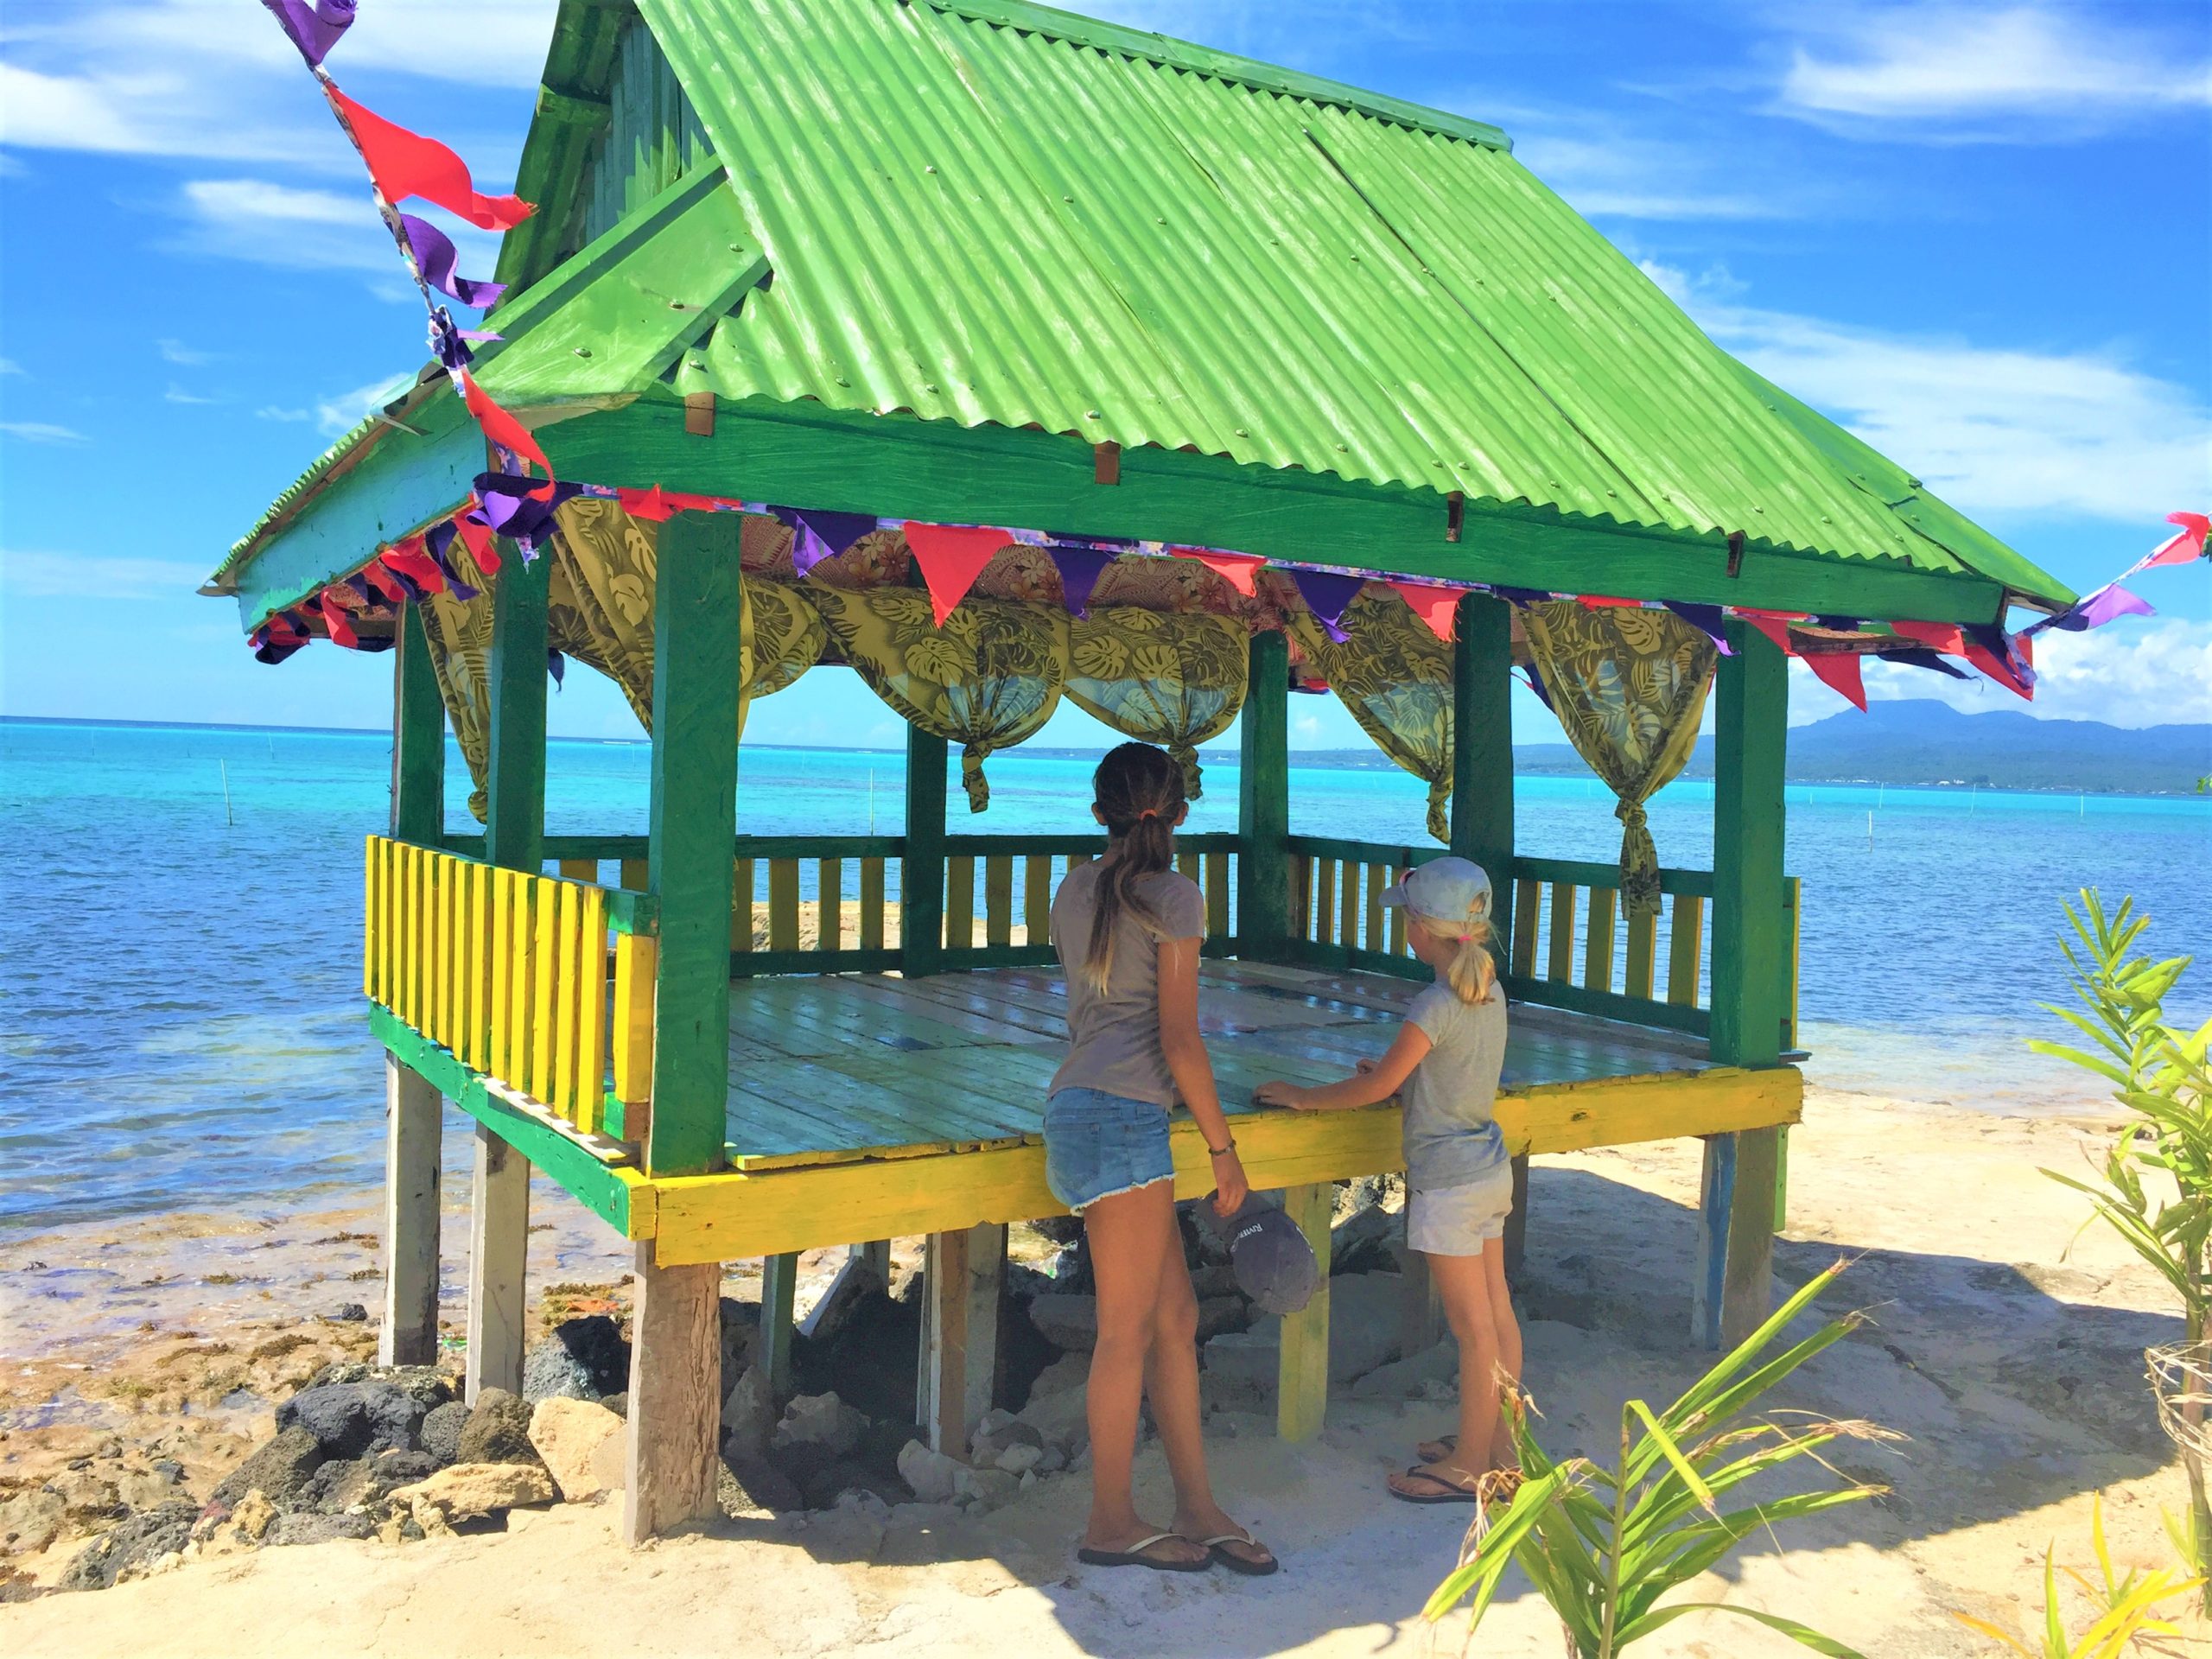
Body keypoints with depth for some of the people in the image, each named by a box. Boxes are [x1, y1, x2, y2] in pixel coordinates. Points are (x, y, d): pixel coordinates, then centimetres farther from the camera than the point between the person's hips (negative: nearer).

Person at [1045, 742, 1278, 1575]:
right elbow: (1179, 1042, -11)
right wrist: (1223, 1148, -5)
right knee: (1128, 1330, 2)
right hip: (1121, 1116, -8)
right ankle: (1111, 1522, 14)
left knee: (1175, 1316, 12)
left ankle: (1198, 1510, 18)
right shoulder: (1174, 897, -8)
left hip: (1080, 1105, 8)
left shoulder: (1075, 889, 14)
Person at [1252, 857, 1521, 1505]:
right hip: (1490, 1168, 9)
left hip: (1448, 1183, -9)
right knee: (1497, 1314, 15)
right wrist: (1403, 1070, 14)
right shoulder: (1490, 991, 3)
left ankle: (1469, 1469, 13)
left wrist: (1301, 1097, -6)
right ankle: (1501, 1446, 28)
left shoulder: (1436, 1004, -22)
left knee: (1474, 1327, 1)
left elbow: (1376, 1088, -17)